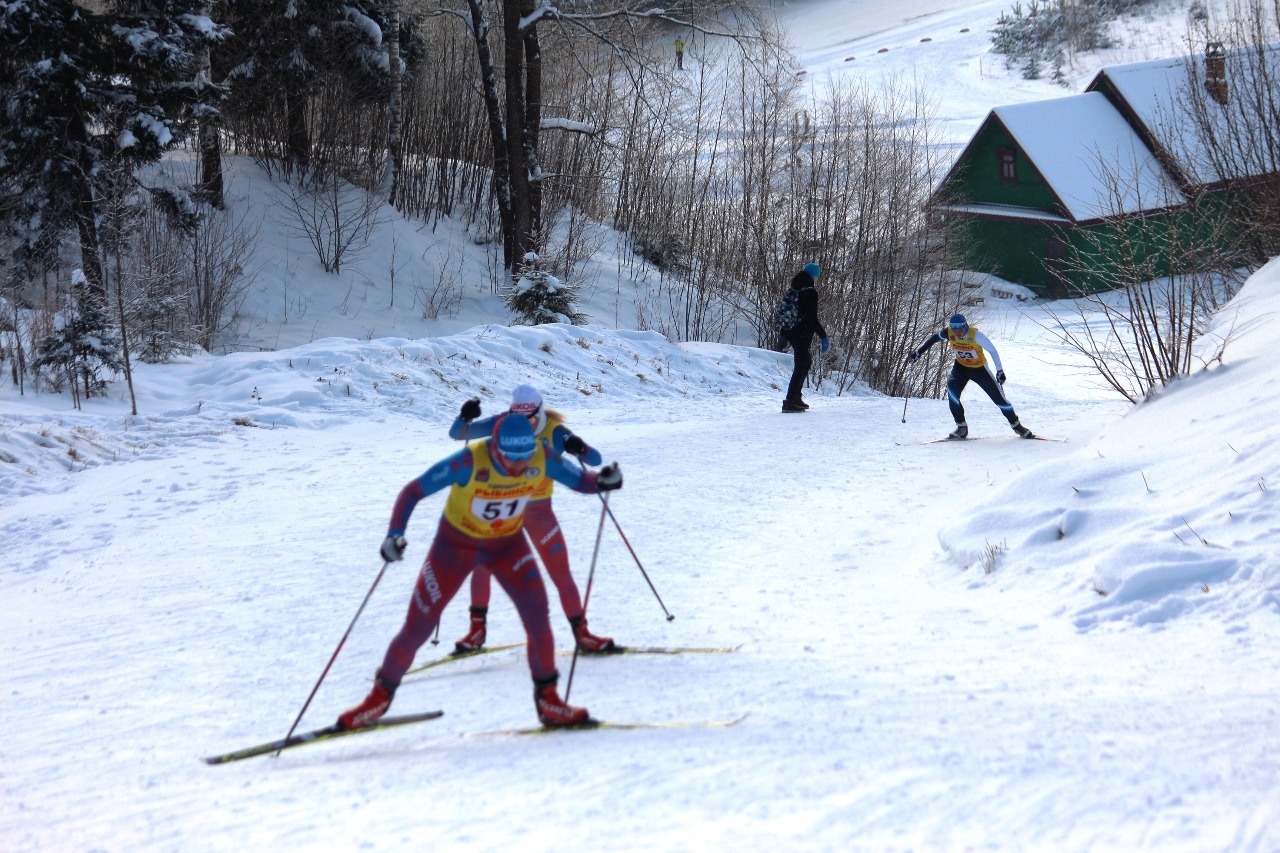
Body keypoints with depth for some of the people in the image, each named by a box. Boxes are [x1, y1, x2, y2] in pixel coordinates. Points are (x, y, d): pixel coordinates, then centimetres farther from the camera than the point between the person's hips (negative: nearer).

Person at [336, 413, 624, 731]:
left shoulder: (541, 458, -25)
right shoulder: (469, 462, -35)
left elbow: (580, 479, -11)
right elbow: (413, 491, -27)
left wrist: (602, 480, -35)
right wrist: (395, 533, -42)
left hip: (507, 543, 2)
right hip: (456, 543, -2)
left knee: (536, 613, -20)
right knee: (417, 629, 0)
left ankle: (547, 697, -3)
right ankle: (381, 694, 25)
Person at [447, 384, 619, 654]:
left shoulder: (555, 432, -17)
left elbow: (595, 460, -21)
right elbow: (456, 433, -13)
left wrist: (579, 448, -43)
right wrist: (465, 417, -35)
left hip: (538, 510, -1)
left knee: (560, 571, -4)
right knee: (482, 562, -5)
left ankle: (581, 633, 5)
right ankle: (477, 628, 12)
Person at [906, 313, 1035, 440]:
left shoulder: (975, 335, -30)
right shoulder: (948, 333, -21)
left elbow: (992, 350, -21)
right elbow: (934, 338, 0)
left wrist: (1000, 371, -22)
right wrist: (918, 352, -2)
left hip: (979, 368, -3)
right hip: (961, 366, 3)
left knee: (998, 397, -1)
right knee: (952, 390, -24)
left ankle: (1016, 425, 20)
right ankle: (961, 427, -12)